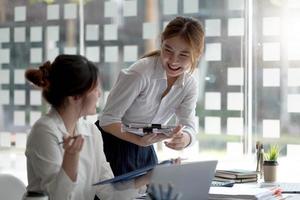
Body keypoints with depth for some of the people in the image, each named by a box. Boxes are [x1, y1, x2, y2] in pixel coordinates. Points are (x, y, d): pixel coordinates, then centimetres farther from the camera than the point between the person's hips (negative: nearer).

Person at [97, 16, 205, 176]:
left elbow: (188, 126, -10)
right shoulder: (140, 73, -24)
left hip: (144, 149, 6)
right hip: (111, 144, -5)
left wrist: (184, 139, -35)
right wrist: (139, 140, -41)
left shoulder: (189, 85, -4)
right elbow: (108, 119, -23)